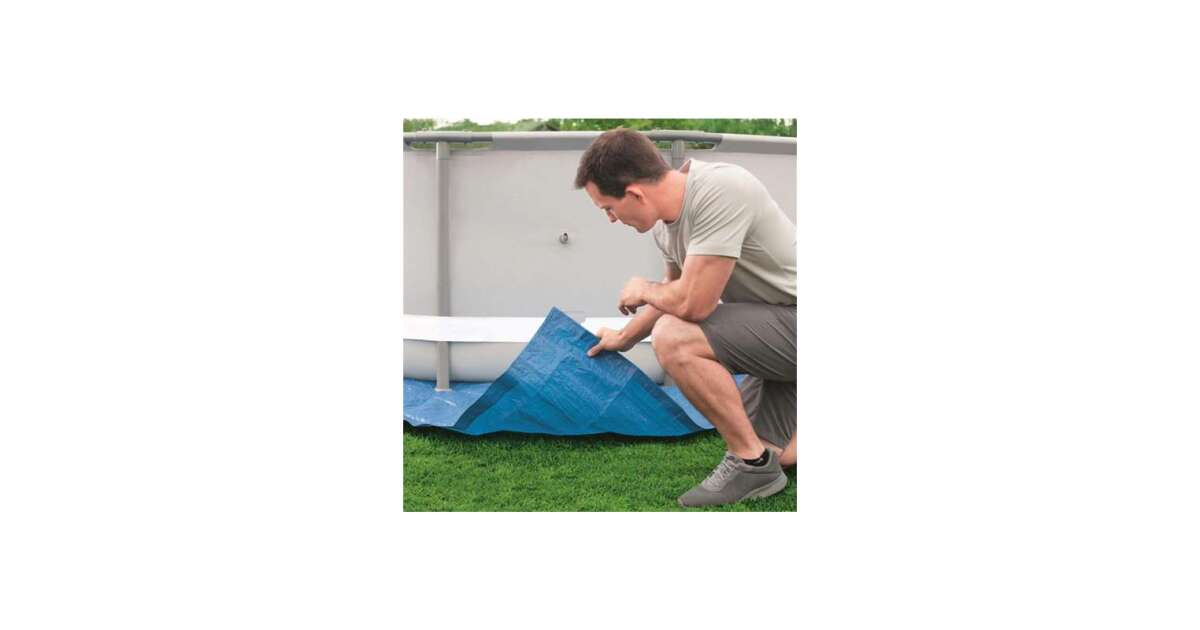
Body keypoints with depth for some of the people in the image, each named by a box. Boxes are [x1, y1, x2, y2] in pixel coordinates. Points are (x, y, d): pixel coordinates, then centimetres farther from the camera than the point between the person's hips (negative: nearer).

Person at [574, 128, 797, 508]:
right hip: (779, 331, 10)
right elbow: (675, 293, 22)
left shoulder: (720, 192, -29)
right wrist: (623, 338, 33)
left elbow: (692, 303, -30)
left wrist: (642, 290, -8)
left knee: (672, 338, -25)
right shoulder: (664, 222, 1)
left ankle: (752, 464, -13)